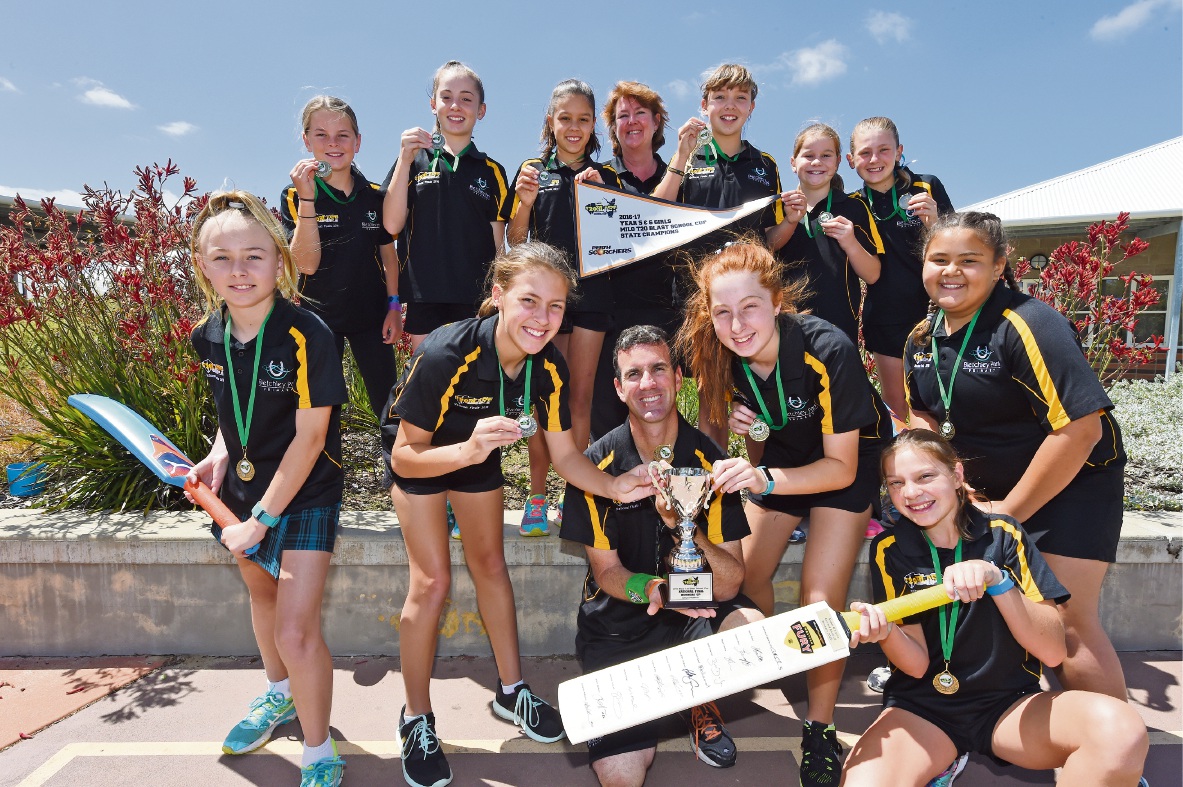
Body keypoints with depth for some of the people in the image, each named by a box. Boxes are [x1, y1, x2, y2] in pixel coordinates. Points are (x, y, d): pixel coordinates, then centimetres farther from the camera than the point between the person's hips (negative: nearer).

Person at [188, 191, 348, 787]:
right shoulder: (208, 337, -5)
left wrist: (262, 519, -18)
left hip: (305, 492, -7)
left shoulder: (307, 336, -25)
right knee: (260, 589, 26)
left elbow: (310, 436, -22)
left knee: (295, 632, -10)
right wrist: (219, 453, -7)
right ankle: (278, 694, 54)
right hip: (243, 484, 7)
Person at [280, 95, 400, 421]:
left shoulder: (375, 196, 1)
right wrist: (306, 199, -23)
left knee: (388, 402, 5)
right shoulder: (295, 196, -6)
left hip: (371, 315, 2)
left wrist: (393, 306, 3)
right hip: (320, 317, -2)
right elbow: (307, 264, -17)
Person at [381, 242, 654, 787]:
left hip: (479, 451, 5)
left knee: (490, 563, 13)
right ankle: (417, 720, 13)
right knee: (433, 580, -8)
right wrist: (469, 450, -49)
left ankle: (511, 691, 31)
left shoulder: (550, 368, -24)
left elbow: (565, 456, -14)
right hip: (417, 453, -4)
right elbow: (406, 456, -31)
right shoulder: (445, 355, -38)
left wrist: (613, 486, -31)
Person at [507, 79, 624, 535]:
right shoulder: (533, 171, 8)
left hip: (591, 292, 1)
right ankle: (536, 497, 7)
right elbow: (515, 242, 6)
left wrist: (599, 194, -8)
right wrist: (525, 202, -12)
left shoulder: (607, 177, 12)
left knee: (581, 396, 3)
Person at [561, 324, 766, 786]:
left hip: (696, 611, 1)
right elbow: (606, 571, -7)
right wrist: (648, 589, -29)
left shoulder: (709, 462, -12)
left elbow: (728, 586, -15)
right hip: (618, 624, 0)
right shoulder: (596, 466, -13)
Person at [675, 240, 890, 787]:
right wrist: (734, 424, -25)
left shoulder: (828, 351, -35)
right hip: (783, 452, 5)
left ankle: (821, 729, 9)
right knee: (746, 576, 4)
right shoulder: (717, 355, -22)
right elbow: (715, 428, -3)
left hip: (850, 457, -4)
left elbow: (840, 467, -28)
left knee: (820, 596, -12)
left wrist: (764, 480, -42)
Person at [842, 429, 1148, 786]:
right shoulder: (889, 549, -4)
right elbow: (917, 663, -6)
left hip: (1009, 703, 0)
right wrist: (885, 632, -29)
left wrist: (996, 579, -25)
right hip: (923, 708, 0)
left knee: (1121, 730, -31)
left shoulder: (1003, 535, -3)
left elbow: (1054, 652, -9)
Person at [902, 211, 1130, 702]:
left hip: (1072, 482, -6)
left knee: (1065, 621, -9)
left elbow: (1080, 428, -28)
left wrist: (1011, 511, -20)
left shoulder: (1028, 325, -24)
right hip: (986, 487, 7)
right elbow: (922, 413, 10)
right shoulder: (922, 336, -1)